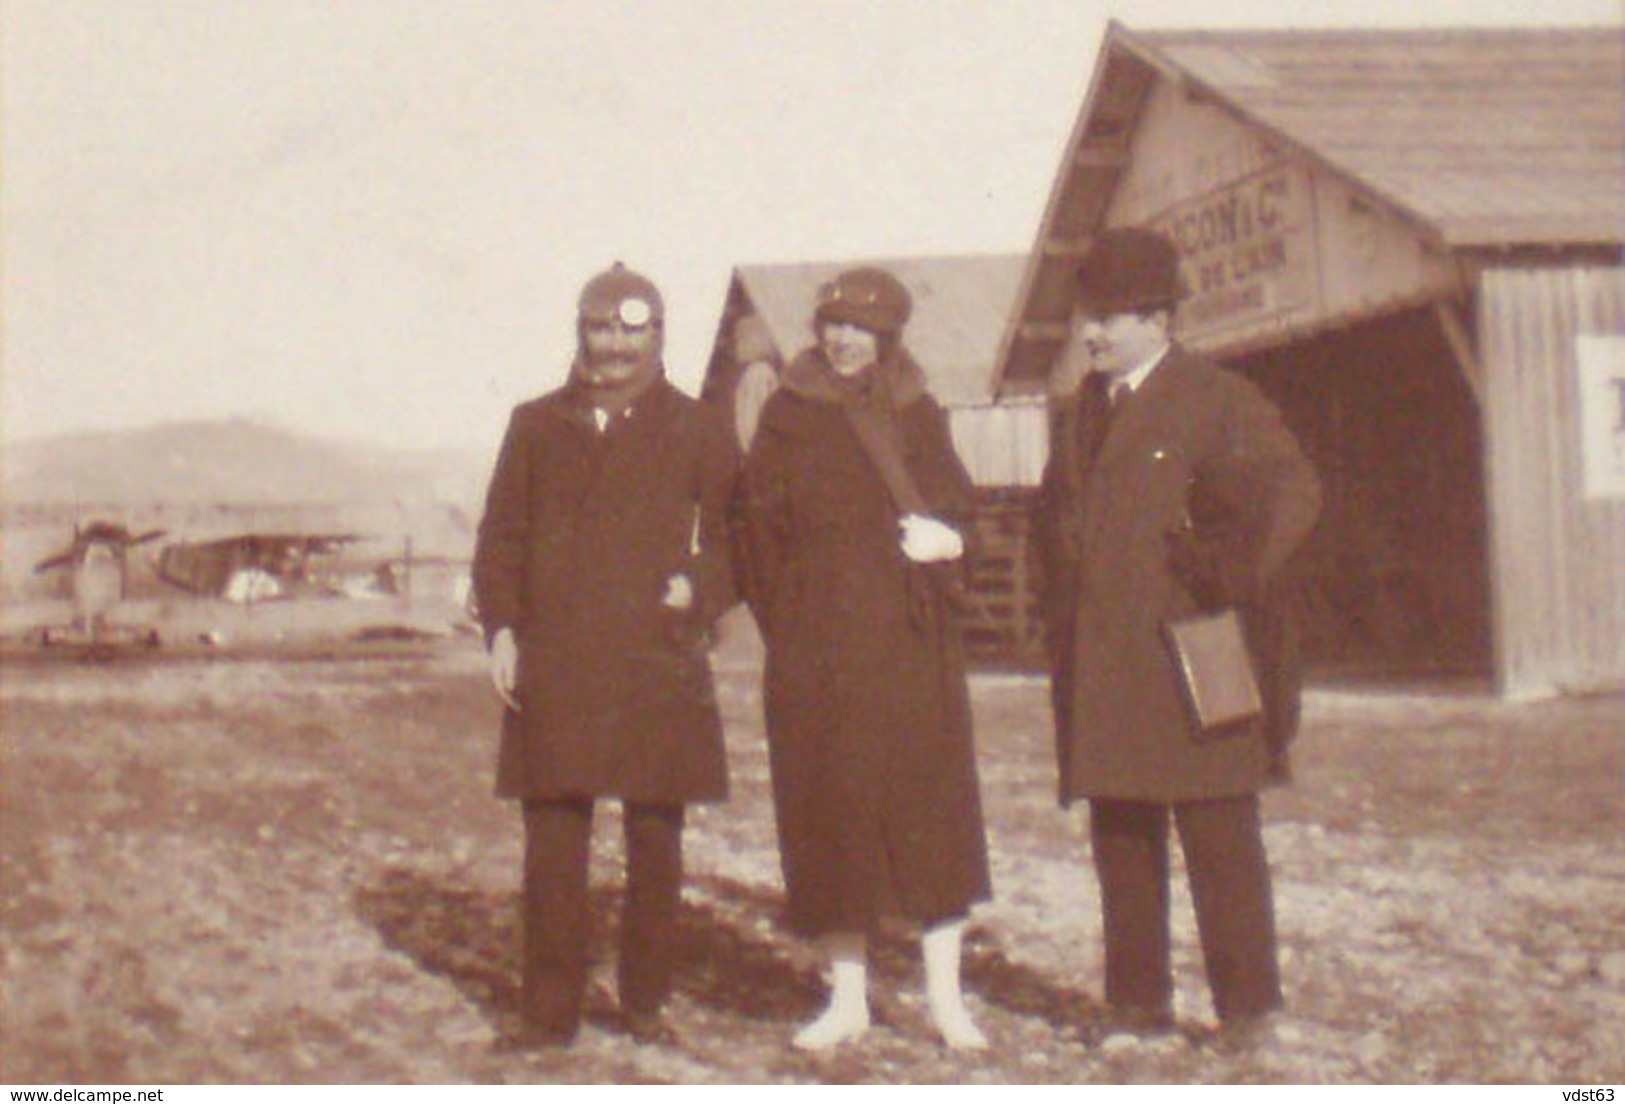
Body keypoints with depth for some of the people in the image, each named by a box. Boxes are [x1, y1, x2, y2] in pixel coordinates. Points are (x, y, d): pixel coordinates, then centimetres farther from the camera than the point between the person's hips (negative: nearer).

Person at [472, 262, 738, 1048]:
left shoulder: (696, 431, 9)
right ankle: (549, 1009, 8)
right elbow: (501, 535, 13)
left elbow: (737, 536, 11)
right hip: (553, 671, 1)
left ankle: (646, 1000, 18)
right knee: (552, 843, -1)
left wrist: (700, 589, -8)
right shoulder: (536, 426, 13)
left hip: (660, 667, 0)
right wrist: (501, 628, 2)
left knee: (656, 841, 5)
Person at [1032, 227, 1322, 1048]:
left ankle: (1247, 1002, 7)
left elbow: (1293, 495, -15)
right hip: (1099, 672, 6)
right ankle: (1138, 1000, 16)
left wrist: (1226, 585, -15)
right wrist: (1063, 622, 11)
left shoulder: (1219, 403, -5)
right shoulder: (1077, 412, 17)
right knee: (1121, 838, 8)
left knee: (1218, 836, -2)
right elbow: (1054, 521, 25)